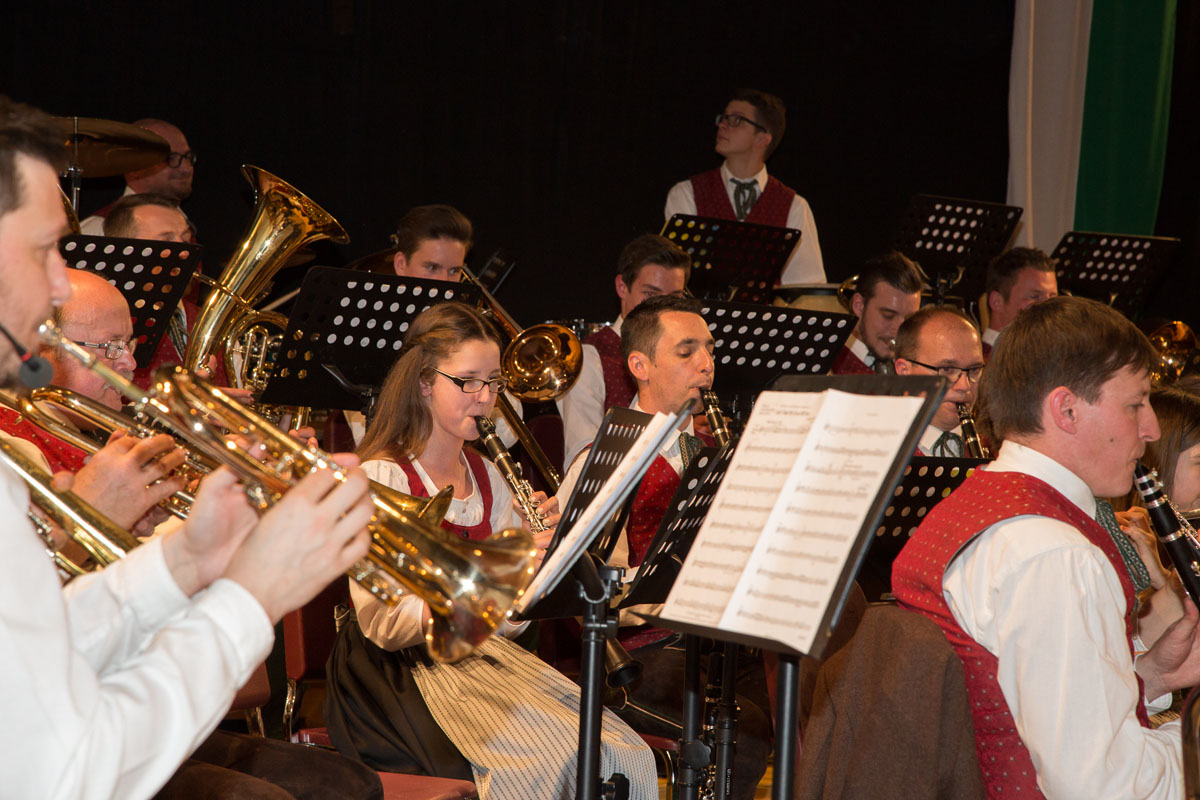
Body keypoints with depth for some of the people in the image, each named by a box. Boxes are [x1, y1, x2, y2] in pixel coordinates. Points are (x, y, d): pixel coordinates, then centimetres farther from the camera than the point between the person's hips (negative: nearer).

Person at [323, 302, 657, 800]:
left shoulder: (487, 479, 13)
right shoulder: (381, 478, -8)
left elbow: (506, 622, 11)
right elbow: (384, 624, -18)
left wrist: (542, 546, -6)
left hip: (486, 655, 7)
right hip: (405, 670, -7)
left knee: (625, 755, -14)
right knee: (553, 757, -28)